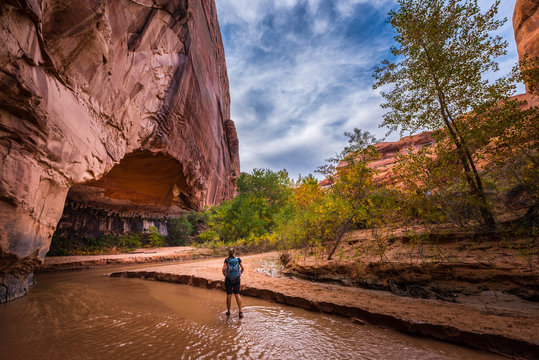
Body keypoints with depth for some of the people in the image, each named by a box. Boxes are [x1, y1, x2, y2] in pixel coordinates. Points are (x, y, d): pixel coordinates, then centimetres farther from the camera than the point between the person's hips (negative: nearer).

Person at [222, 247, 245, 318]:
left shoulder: (227, 260, -9)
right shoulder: (238, 259, -5)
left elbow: (223, 269, -16)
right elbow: (243, 268, -5)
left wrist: (225, 275, 1)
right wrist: (240, 275, 9)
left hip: (228, 279, -1)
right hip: (236, 279, 1)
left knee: (229, 295, 10)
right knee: (237, 294, 9)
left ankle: (228, 312, 22)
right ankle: (240, 312, 2)